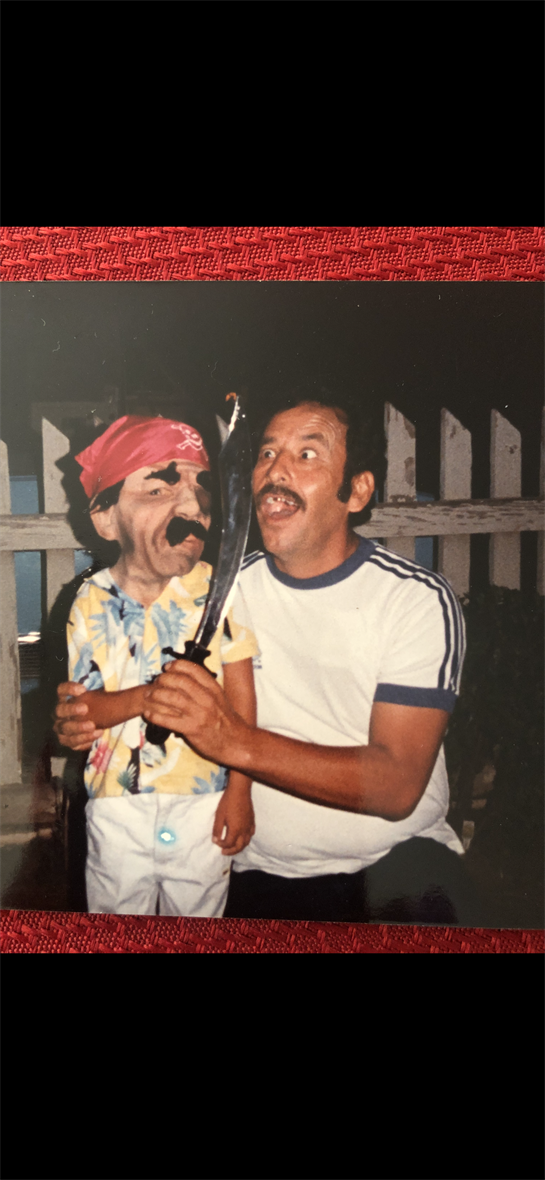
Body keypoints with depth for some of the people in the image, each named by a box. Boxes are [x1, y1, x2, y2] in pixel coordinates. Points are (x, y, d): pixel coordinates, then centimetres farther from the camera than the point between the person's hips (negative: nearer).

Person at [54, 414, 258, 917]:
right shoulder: (92, 604, -6)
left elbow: (240, 696, -8)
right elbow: (79, 715, -8)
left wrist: (239, 791, -9)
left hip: (204, 801, 0)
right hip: (116, 806, 1)